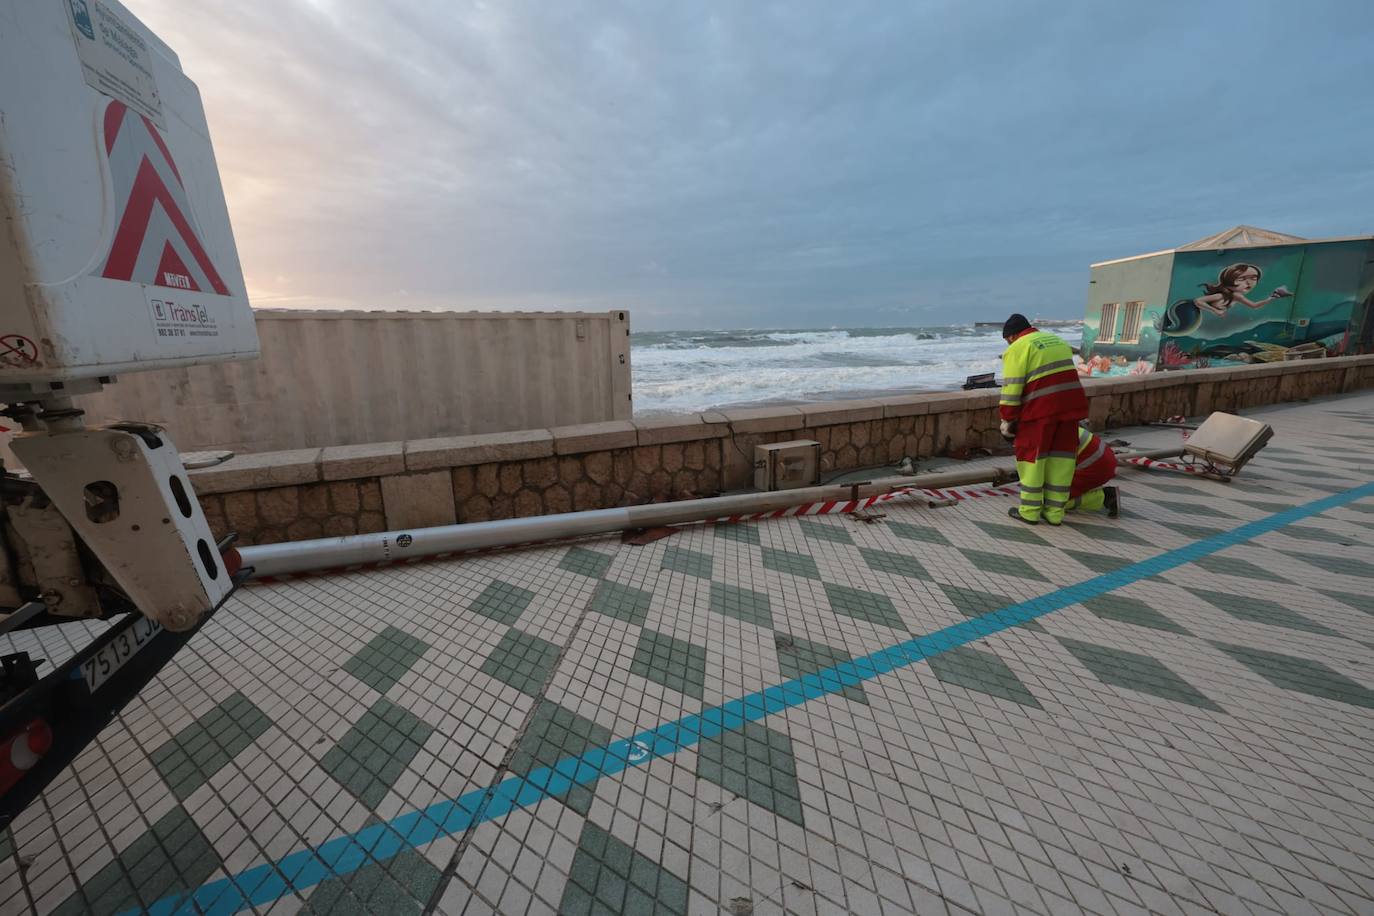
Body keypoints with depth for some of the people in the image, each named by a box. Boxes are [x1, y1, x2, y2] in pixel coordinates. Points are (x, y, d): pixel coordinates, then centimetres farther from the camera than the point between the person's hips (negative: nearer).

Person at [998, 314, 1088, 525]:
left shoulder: (1017, 349, -2)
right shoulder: (1057, 341, 21)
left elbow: (1011, 388, -8)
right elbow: (1064, 376, 18)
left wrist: (1007, 419, -2)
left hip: (1041, 409, -7)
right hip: (1070, 403, 7)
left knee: (1031, 456, 3)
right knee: (1061, 457, 10)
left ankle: (1029, 511, 8)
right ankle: (1055, 512, 16)